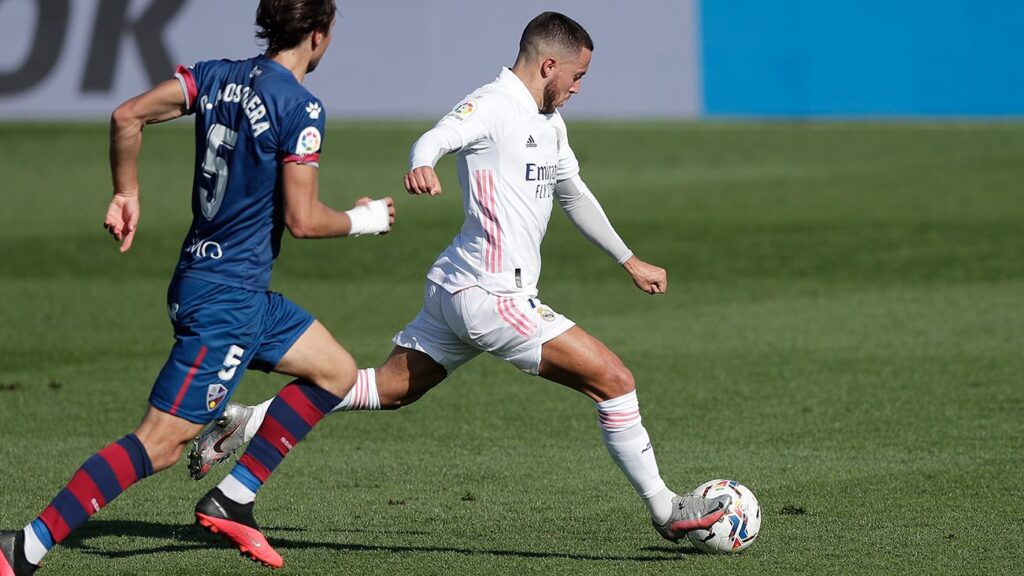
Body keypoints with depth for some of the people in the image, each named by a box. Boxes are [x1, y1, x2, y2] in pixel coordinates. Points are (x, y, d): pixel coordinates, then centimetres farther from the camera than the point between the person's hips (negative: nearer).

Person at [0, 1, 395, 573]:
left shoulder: (218, 76, 6)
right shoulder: (301, 108, -16)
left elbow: (127, 116, 0)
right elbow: (302, 219, -17)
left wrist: (127, 194, 10)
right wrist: (362, 221, 1)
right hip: (227, 299, -9)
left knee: (337, 371, 19)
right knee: (159, 445, -10)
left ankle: (232, 499, 16)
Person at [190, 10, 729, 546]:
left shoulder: (550, 124, 17)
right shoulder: (493, 105, -13)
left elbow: (575, 196, 30)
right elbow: (436, 138, -30)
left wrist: (630, 262, 35)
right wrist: (421, 165, -54)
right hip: (490, 296, -10)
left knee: (387, 388, 13)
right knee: (614, 381, -8)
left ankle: (244, 422, 12)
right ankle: (665, 511, 3)